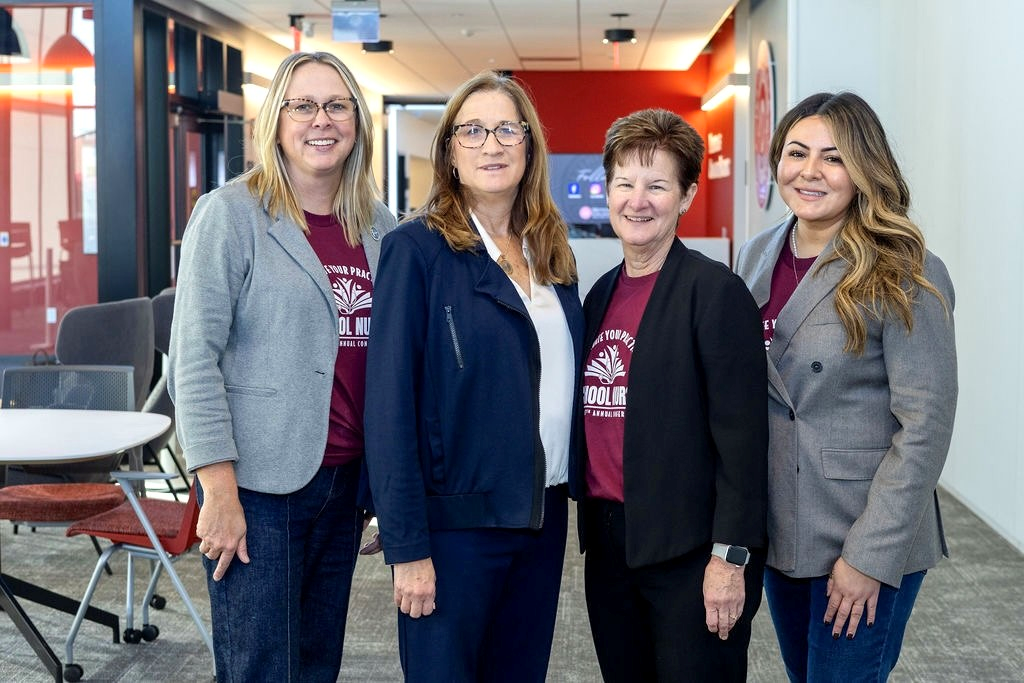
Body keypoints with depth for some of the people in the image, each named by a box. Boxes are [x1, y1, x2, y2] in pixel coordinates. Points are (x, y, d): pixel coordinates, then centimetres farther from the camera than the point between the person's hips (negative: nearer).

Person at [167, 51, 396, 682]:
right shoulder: (230, 213, -7)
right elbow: (194, 358, -11)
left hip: (346, 481, 5)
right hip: (257, 486, -5)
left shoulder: (378, 226, 8)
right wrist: (220, 492, -15)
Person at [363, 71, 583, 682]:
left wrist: (569, 495, 5)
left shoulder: (552, 254, 9)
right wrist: (407, 546, -16)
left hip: (543, 515, 6)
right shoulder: (418, 250, -9)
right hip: (455, 520, -6)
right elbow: (389, 405, -13)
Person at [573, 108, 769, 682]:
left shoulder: (716, 291, -10)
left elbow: (742, 436, -14)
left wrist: (731, 557, -16)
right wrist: (595, 525, 10)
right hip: (608, 543, 7)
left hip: (689, 550, -6)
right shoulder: (601, 295, 11)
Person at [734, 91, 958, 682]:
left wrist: (870, 555, -17)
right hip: (777, 530, 6)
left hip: (867, 543, -5)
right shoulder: (756, 258, 5)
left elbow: (926, 426, -15)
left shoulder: (905, 276, -13)